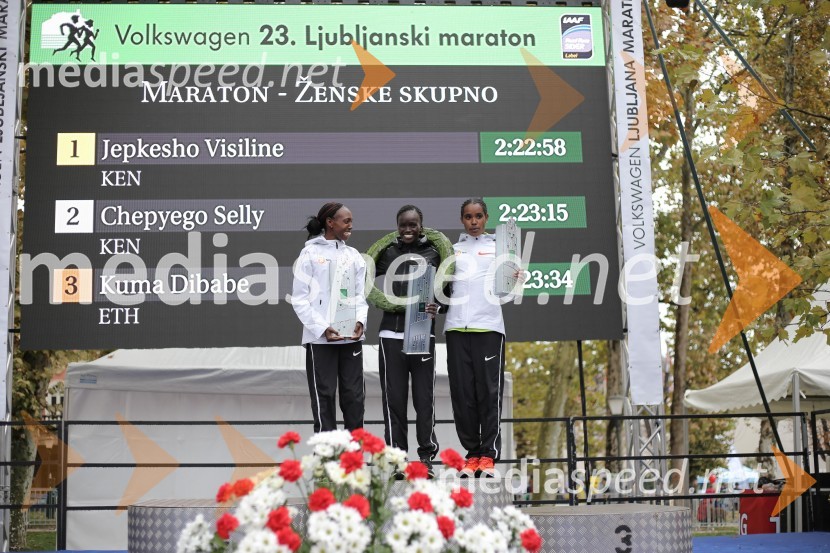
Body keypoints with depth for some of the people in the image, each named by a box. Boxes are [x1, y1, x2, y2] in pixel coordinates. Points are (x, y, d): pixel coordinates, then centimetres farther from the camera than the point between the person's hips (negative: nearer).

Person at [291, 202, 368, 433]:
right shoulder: (311, 253, -2)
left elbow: (360, 294, 12)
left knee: (354, 395, 7)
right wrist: (321, 328, -14)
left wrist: (360, 320, -7)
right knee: (323, 396, 1)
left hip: (351, 337, 4)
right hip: (320, 338, -4)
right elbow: (299, 298, -5)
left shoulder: (353, 255, 11)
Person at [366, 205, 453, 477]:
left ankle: (427, 457, 11)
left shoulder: (435, 249, 8)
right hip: (391, 335, 1)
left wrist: (437, 307, -9)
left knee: (424, 398, 2)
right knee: (393, 398, 4)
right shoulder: (387, 251, 10)